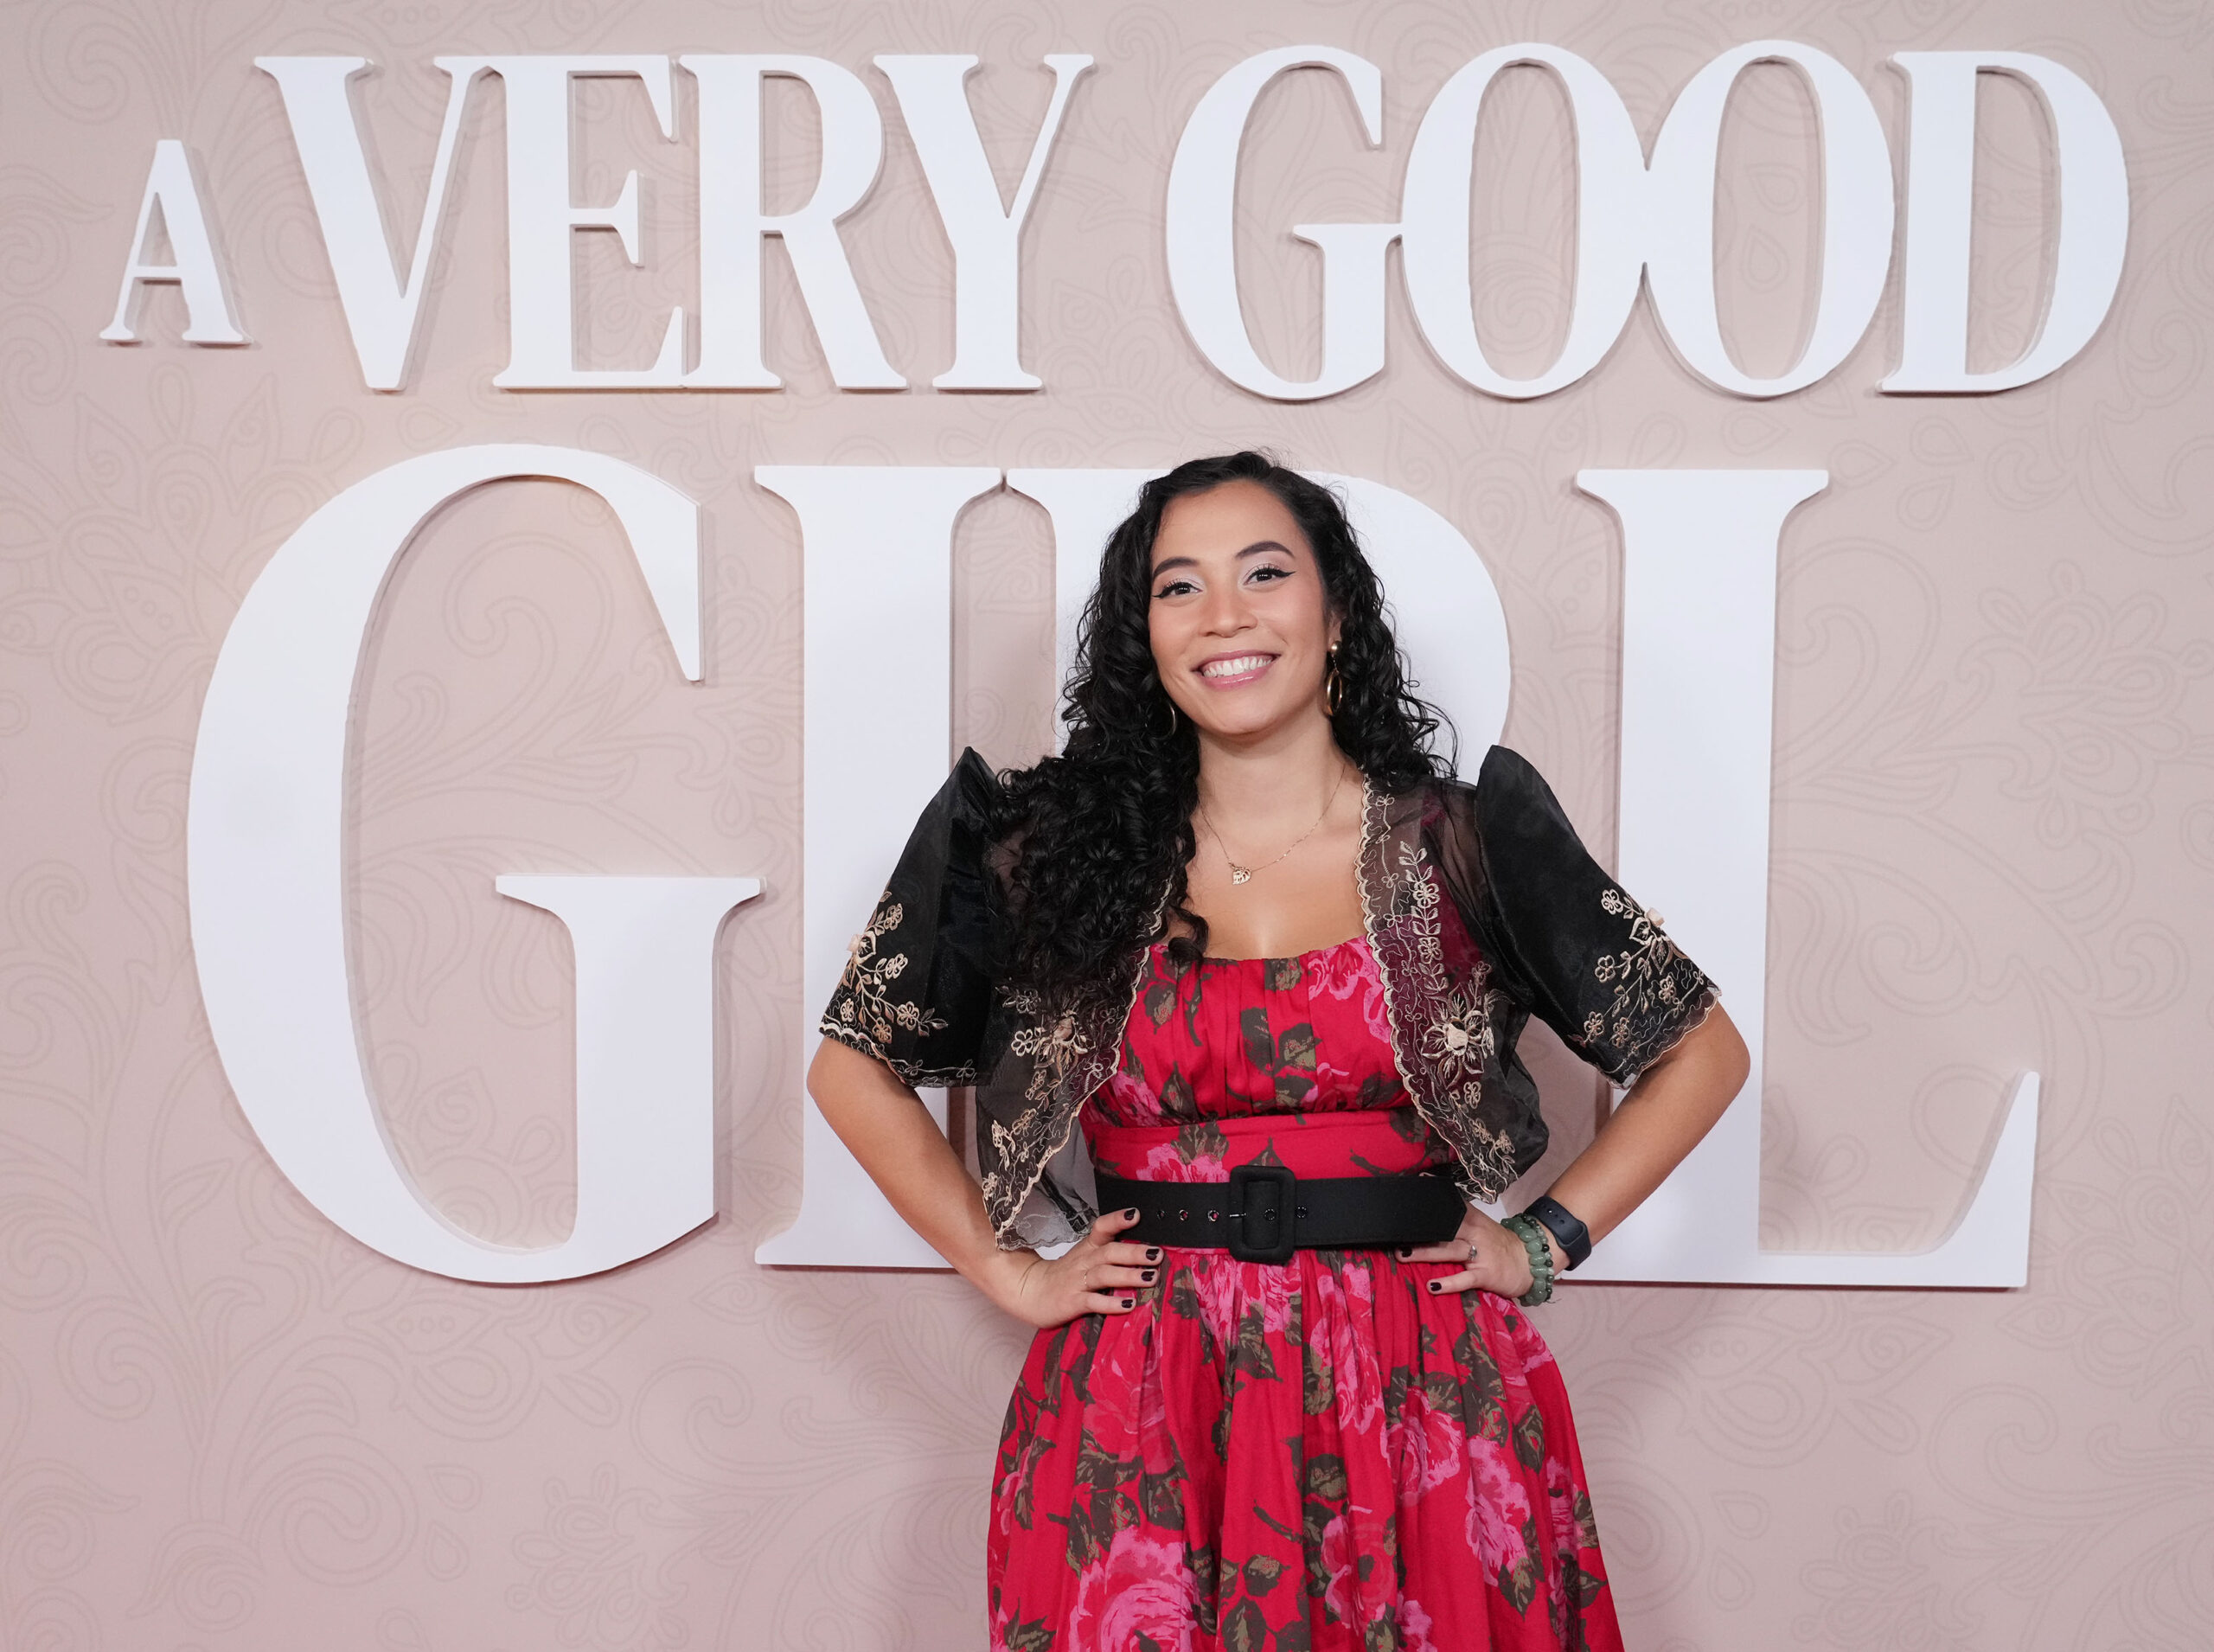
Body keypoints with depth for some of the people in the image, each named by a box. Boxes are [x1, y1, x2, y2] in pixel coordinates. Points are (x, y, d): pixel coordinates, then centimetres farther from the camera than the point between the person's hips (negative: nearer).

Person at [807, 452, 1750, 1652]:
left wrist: (1545, 1243, 2)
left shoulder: (1464, 846, 0)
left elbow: (1701, 1051, 8)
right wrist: (1005, 1270, 3)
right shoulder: (1061, 850, 1)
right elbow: (854, 1066, 9)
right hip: (1141, 1411, 1)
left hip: (1419, 1402, 0)